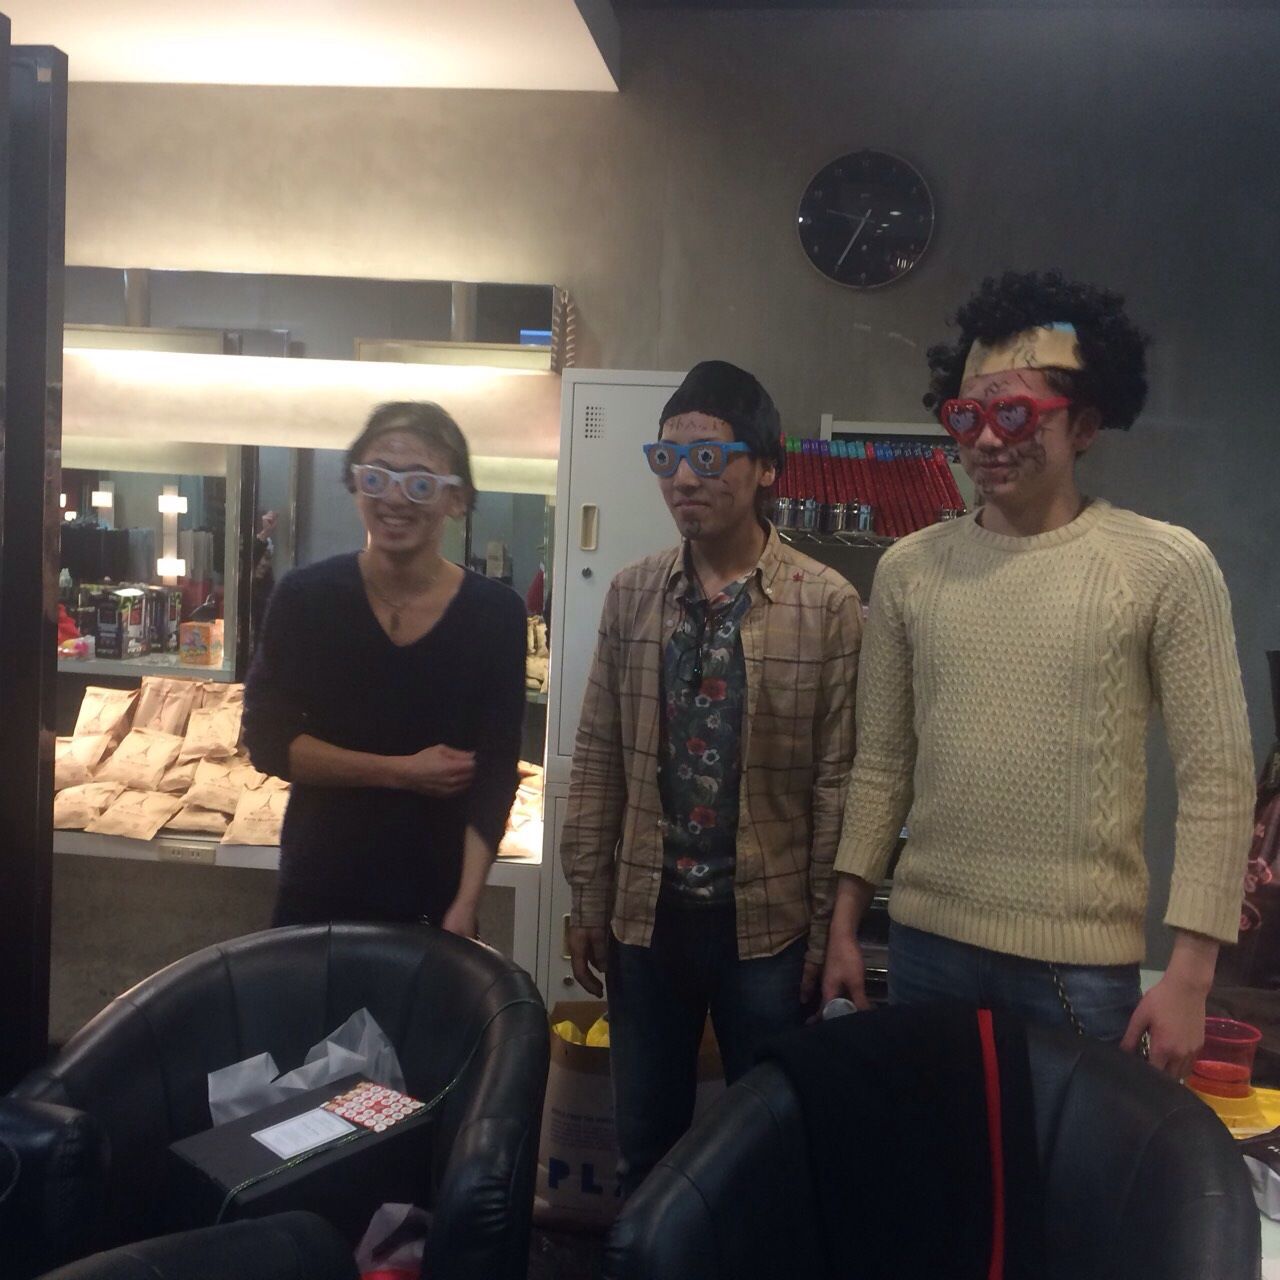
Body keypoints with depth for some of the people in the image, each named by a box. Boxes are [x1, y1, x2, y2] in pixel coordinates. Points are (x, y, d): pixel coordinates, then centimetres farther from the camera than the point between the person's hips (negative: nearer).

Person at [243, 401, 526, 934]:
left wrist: (466, 905, -19)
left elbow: (494, 773, -9)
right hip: (317, 889, 1)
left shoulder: (496, 612, -8)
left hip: (437, 897, 0)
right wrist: (400, 771, -16)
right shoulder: (305, 596, -6)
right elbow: (267, 739, -6)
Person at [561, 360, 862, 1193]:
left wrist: (826, 925, -6)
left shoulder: (827, 604, -8)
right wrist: (589, 900, 4)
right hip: (647, 912, 3)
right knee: (644, 1137, 18)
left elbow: (837, 777, -7)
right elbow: (600, 755, 4)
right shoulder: (632, 593, 2)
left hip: (767, 919, -3)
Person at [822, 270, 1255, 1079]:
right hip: (927, 942, 4)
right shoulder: (909, 570, 3)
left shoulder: (1166, 567, -8)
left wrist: (1190, 973, -11)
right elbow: (882, 764, 7)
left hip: (1081, 961, -3)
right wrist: (845, 925, 7)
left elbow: (1218, 778, -7)